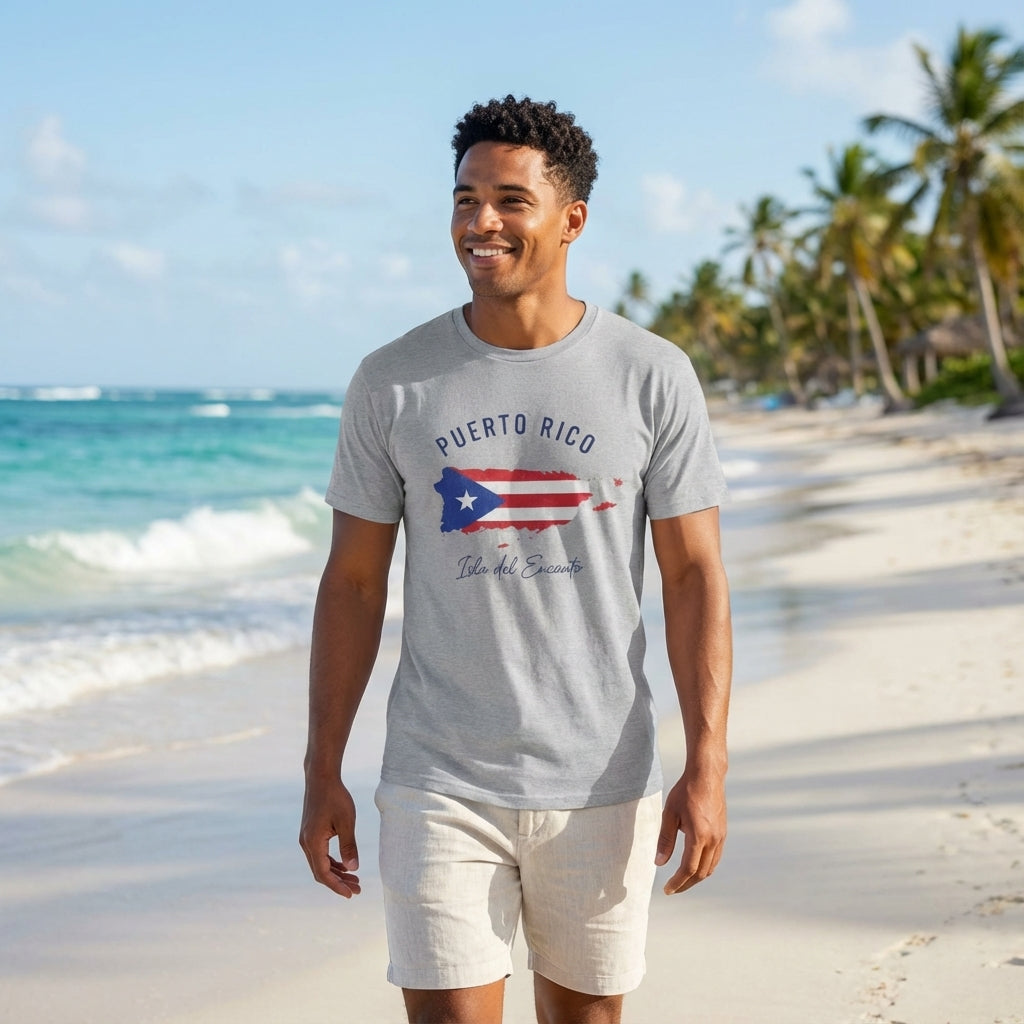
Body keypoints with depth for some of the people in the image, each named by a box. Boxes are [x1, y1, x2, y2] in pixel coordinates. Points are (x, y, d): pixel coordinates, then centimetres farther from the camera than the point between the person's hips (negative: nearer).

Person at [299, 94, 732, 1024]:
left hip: (601, 784, 1)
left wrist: (708, 767, -9)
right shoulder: (392, 383, 0)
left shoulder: (652, 377, -2)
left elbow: (694, 576, -1)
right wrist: (322, 773, 2)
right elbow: (353, 582, 4)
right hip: (438, 784, 0)